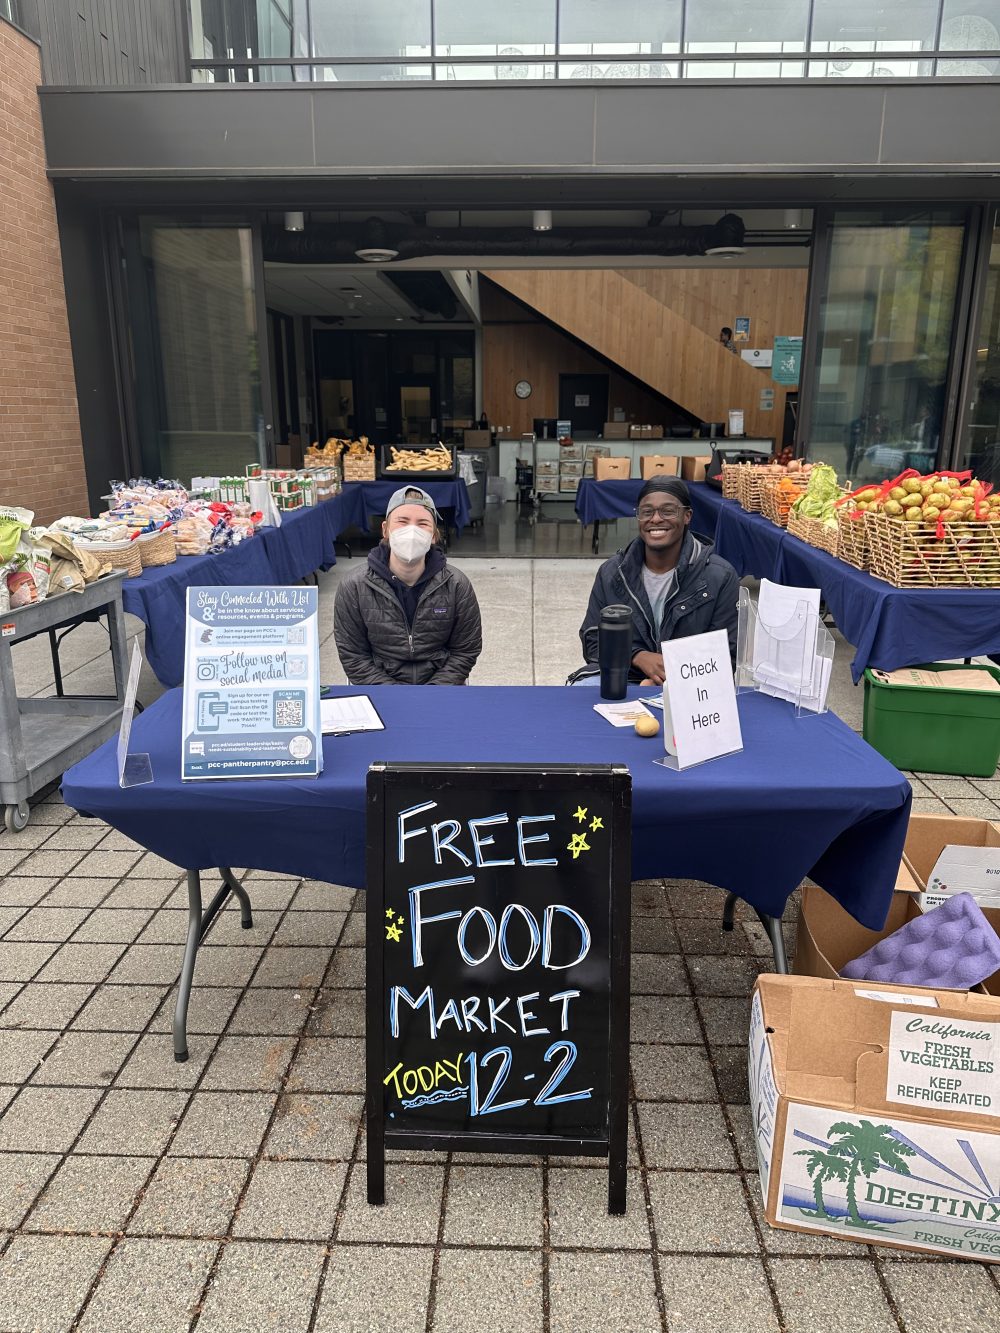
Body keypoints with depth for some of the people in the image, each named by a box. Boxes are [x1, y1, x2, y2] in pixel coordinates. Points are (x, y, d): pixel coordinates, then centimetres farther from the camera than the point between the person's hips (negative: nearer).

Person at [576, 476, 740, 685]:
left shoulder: (721, 577, -2)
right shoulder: (610, 573, 7)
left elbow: (727, 654, -1)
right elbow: (593, 641, 8)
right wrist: (639, 657, -12)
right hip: (621, 679, 1)